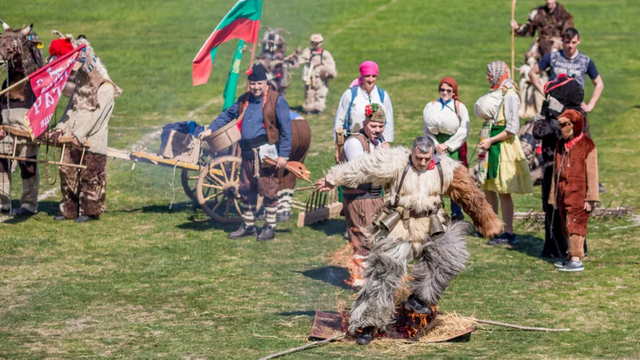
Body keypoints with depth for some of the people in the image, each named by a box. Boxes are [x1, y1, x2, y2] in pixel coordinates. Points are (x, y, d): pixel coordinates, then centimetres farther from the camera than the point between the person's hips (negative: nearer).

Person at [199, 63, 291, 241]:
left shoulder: (276, 100, -6)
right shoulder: (244, 100, 14)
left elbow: (286, 129, -9)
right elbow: (228, 114, 21)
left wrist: (283, 155, -14)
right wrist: (211, 129, 7)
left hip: (267, 152, -7)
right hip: (248, 152, 7)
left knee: (268, 190, -2)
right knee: (246, 190, 13)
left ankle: (270, 227, 8)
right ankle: (248, 225, 24)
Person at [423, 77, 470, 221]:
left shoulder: (460, 107, 3)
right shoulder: (430, 106, 9)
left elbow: (464, 131, -2)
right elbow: (426, 129, 7)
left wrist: (447, 145, -8)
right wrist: (435, 144, -7)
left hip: (454, 147, -2)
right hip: (436, 147, 2)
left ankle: (456, 212, 4)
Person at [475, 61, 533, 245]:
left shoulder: (509, 96, -12)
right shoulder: (493, 94, 15)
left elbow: (512, 128, -17)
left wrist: (491, 141, -16)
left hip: (503, 146, -9)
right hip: (490, 145, 9)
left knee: (503, 191, -7)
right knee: (488, 188, 12)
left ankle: (508, 233, -5)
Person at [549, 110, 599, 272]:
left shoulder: (587, 145, -8)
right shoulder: (561, 145, 12)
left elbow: (592, 173, -8)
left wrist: (590, 198, -11)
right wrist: (554, 196, 18)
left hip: (579, 194, -7)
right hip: (563, 194, 7)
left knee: (575, 225, -10)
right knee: (567, 226, 11)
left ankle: (577, 260, -9)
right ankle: (571, 256, 20)